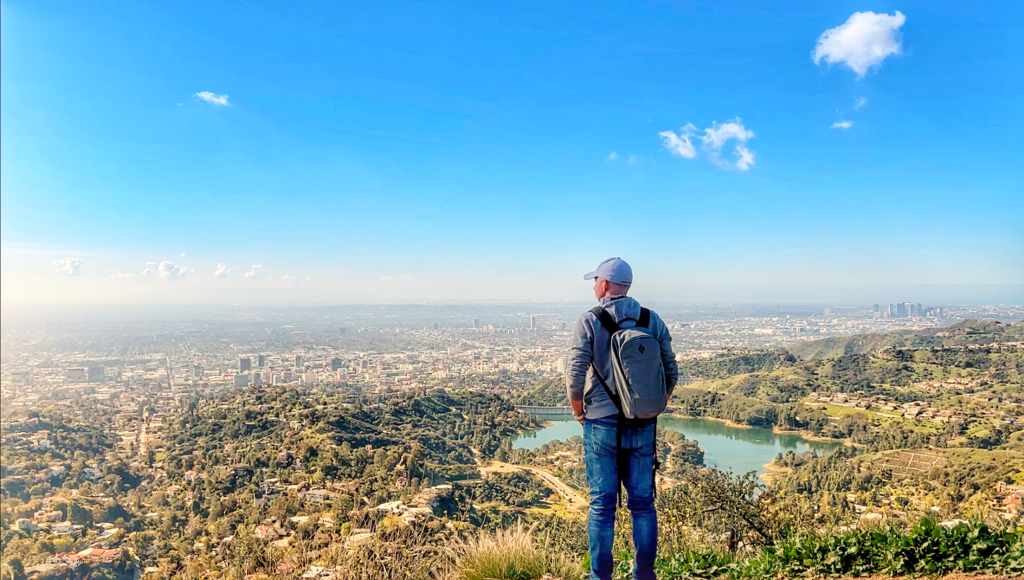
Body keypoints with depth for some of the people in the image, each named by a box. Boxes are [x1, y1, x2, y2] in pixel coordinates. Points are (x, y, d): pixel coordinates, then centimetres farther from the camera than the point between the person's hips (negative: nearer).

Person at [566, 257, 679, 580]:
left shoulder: (589, 321, -8)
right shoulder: (653, 321, 3)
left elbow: (575, 377, -13)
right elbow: (671, 374, 5)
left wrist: (579, 413, 3)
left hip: (602, 425, -3)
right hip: (643, 428, 3)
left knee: (602, 505, 7)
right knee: (642, 502, 13)